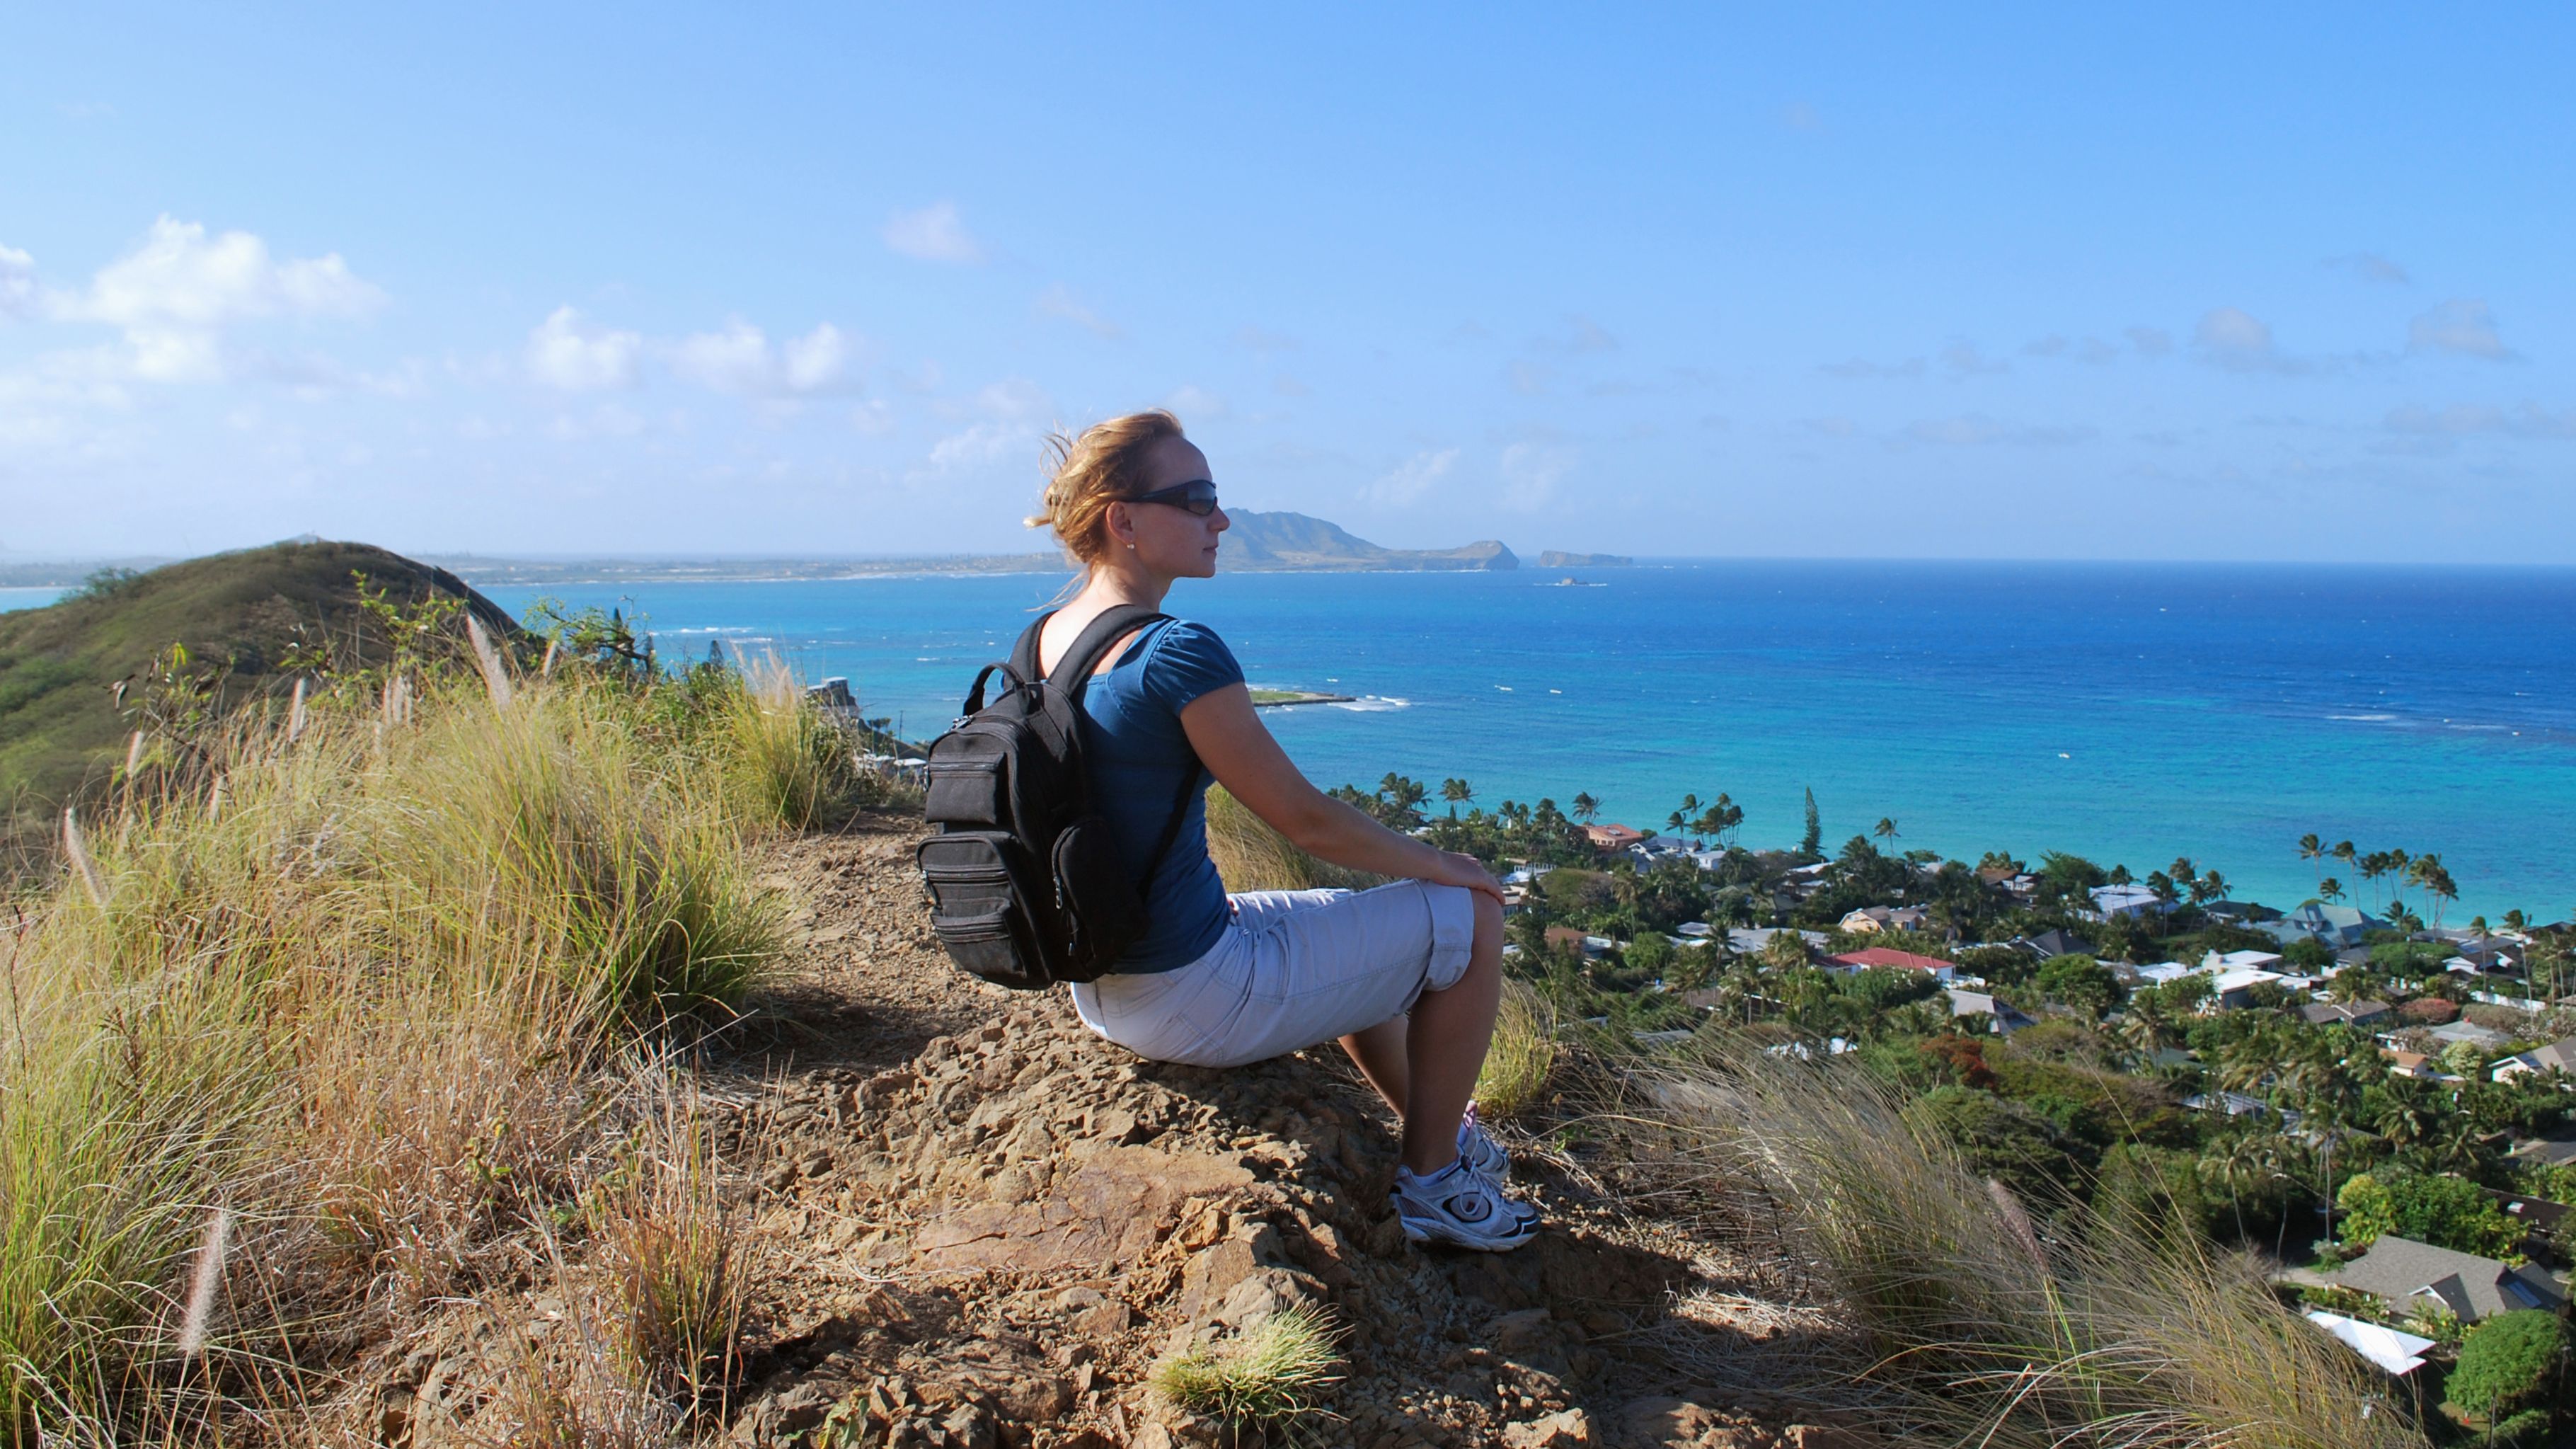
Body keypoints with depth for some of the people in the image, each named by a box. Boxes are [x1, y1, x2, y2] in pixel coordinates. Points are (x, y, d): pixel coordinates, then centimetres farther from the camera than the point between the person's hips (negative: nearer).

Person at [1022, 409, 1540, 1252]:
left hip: (1099, 987, 9)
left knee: (1365, 931, 32)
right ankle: (1432, 1183, 18)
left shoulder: (1044, 641, 2)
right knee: (1472, 918, 5)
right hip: (1195, 1000, -9)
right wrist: (1441, 864, -3)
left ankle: (1434, 1130, 47)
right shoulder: (1178, 654, -26)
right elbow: (1307, 820, -20)